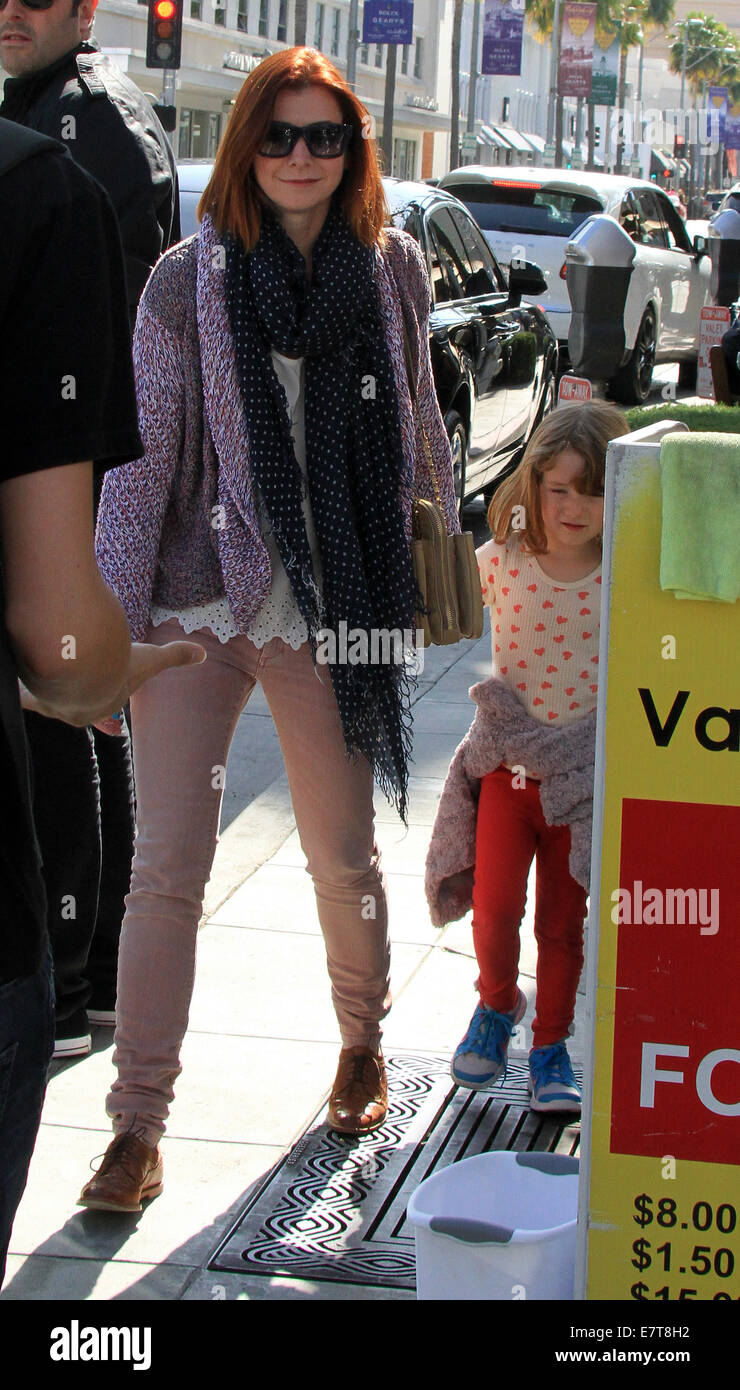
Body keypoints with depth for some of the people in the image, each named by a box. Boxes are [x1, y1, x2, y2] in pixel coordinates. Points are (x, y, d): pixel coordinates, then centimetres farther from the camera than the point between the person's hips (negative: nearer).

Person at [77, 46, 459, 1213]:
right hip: (201, 602, -2)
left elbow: (419, 422, 16)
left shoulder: (394, 269, 4)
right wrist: (117, 618, -6)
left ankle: (363, 1044, 38)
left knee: (343, 854, 11)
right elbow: (140, 454, -3)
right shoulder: (189, 280, -3)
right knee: (167, 863, -3)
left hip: (335, 611, 2)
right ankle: (139, 1125, 5)